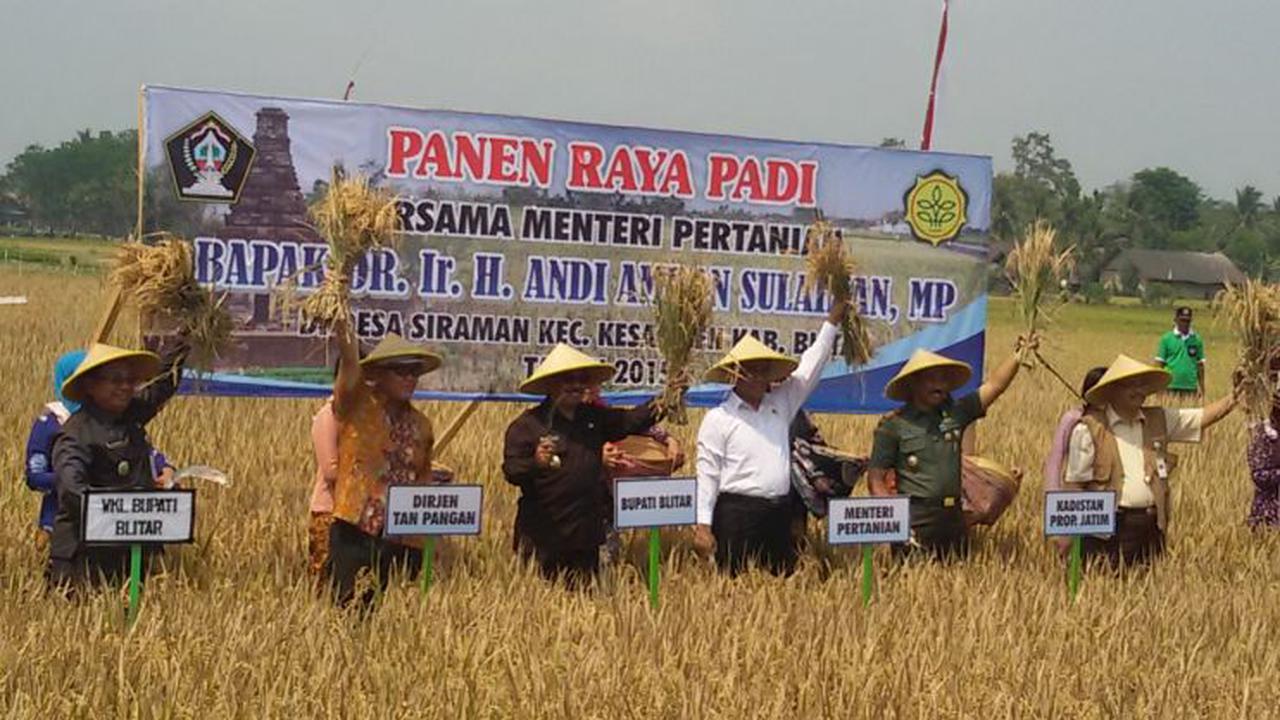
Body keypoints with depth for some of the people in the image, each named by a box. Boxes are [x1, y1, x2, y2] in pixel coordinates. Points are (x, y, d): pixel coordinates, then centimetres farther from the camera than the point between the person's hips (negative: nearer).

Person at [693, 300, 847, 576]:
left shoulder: (781, 404, 14)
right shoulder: (718, 419, 0)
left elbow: (810, 368, 19)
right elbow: (707, 475, -3)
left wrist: (833, 321, 18)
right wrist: (703, 525, -10)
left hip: (779, 513, 5)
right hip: (737, 514, -5)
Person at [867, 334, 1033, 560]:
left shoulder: (955, 413, 10)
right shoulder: (893, 425, -3)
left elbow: (994, 385, 8)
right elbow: (875, 480, -5)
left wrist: (1019, 354, -2)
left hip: (953, 517, 5)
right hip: (916, 523, -5)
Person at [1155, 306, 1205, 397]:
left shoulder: (1197, 340, 9)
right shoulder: (1166, 339, 2)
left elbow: (1200, 365, 12)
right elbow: (1159, 364, 1)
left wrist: (1201, 387, 9)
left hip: (1190, 389, 2)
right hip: (1171, 389, -2)